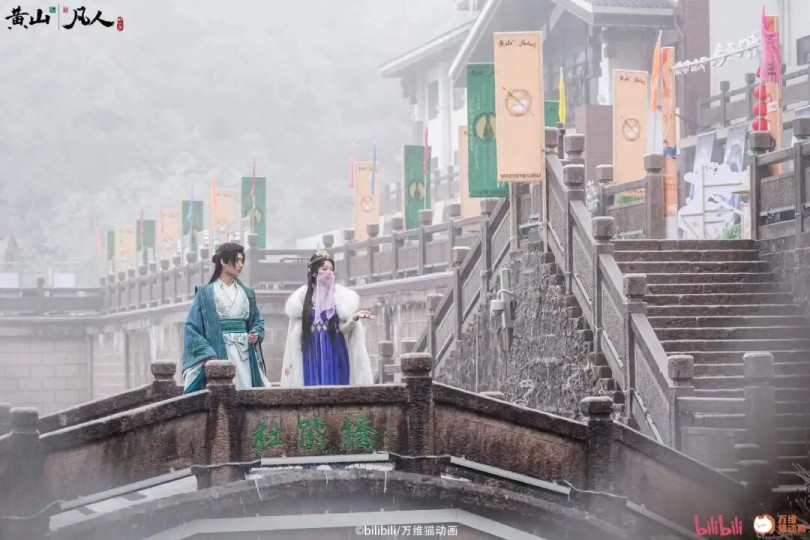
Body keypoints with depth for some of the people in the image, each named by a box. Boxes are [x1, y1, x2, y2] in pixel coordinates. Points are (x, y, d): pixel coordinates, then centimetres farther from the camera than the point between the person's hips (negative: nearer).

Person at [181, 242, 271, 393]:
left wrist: (256, 334, -2)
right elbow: (192, 328, -1)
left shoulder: (247, 293, 17)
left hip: (244, 356, 4)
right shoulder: (205, 294, 3)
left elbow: (257, 320, 22)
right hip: (218, 356, -4)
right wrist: (208, 354, -14)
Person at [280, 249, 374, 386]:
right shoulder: (303, 296, 6)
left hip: (335, 354, -1)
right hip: (312, 355, 1)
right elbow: (296, 331, 8)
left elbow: (343, 327, -3)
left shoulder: (341, 294, 3)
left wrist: (354, 318, -23)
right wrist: (291, 361, 7)